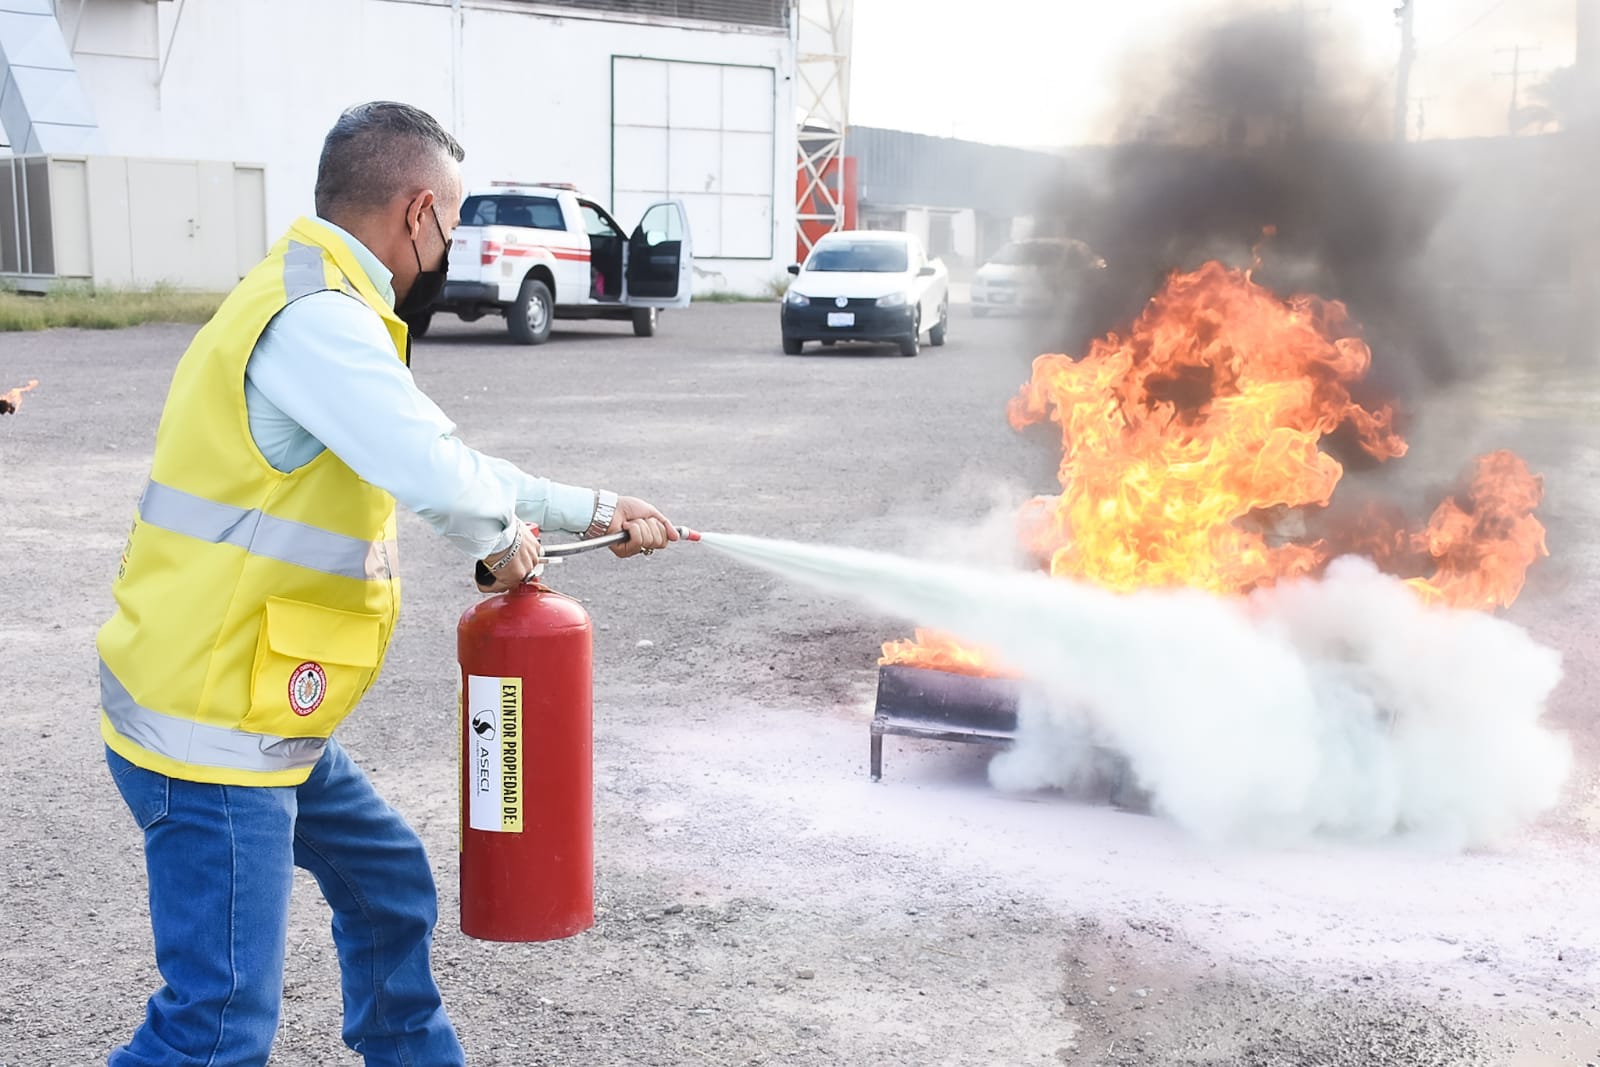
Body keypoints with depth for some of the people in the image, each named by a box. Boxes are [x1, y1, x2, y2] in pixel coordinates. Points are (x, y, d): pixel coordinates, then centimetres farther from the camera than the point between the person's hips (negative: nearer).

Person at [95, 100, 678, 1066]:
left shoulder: (322, 309, 13)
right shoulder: (315, 319, -21)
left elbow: (423, 464, 23)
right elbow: (441, 475, -33)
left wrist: (590, 511, 25)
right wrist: (500, 536, -10)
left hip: (267, 721, 11)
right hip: (212, 733, -11)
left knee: (389, 889, 25)